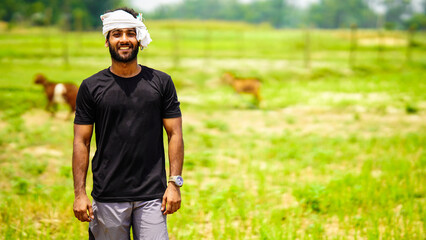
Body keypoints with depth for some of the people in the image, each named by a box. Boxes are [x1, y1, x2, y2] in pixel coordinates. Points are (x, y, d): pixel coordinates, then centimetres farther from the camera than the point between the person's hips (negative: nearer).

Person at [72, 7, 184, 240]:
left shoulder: (161, 82, 6)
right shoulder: (91, 87, 4)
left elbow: (175, 134, 6)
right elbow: (81, 142, 3)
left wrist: (175, 183, -3)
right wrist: (79, 193, -3)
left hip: (152, 195, 0)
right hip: (107, 196, 0)